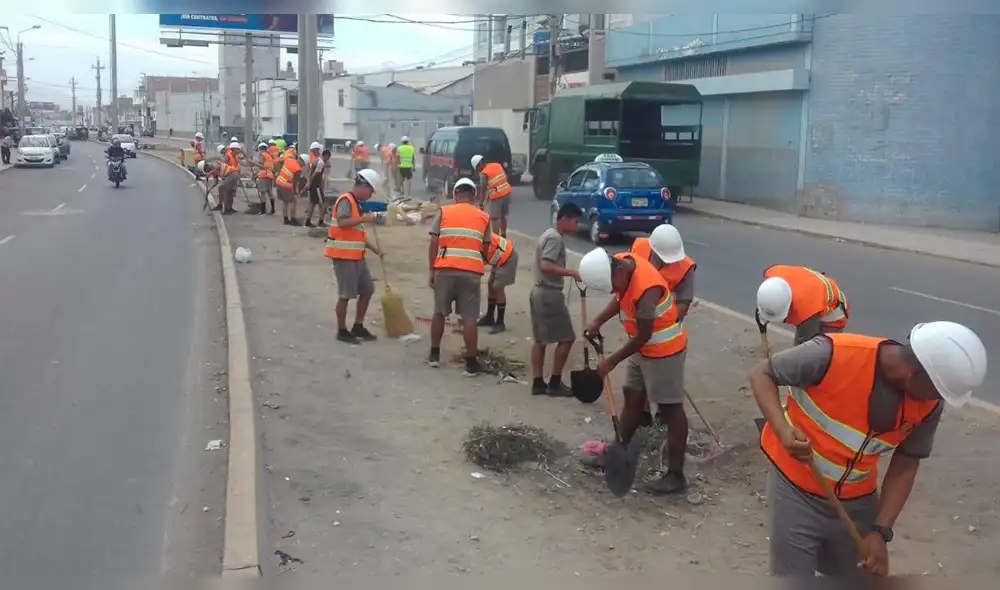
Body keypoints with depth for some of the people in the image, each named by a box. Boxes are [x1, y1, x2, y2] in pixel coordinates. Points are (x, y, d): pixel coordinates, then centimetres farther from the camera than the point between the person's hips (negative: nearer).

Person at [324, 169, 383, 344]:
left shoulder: (356, 203, 17)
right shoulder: (346, 200, -12)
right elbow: (342, 222, -30)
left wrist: (374, 249, 18)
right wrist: (363, 219, -25)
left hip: (356, 256, 10)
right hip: (344, 256, -10)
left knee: (367, 290, 13)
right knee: (345, 294, -3)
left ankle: (358, 327, 22)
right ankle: (342, 331, 7)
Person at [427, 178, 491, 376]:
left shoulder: (444, 212, 8)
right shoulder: (483, 217, 11)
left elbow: (433, 244, 3)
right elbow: (485, 250, 10)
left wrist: (432, 271, 9)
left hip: (445, 269, 1)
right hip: (471, 272, -1)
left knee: (439, 312, 17)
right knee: (469, 318, 1)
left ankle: (434, 355, 26)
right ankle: (471, 363, 2)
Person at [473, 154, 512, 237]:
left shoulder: (484, 174, -11)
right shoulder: (497, 165, 9)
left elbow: (483, 189, -14)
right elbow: (506, 176, 16)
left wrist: (481, 202, -11)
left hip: (496, 196, -7)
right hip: (507, 193, 7)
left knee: (495, 218, -1)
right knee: (503, 216, 19)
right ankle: (503, 236, 28)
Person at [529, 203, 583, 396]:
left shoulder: (547, 234, 16)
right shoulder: (555, 238, -15)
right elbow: (546, 266, -26)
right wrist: (572, 273, -25)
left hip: (539, 292, 10)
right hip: (550, 294, -10)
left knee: (540, 340, 10)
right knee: (566, 338, -2)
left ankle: (538, 383, 12)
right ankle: (554, 383, 3)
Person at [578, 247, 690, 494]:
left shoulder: (646, 289, -35)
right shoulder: (620, 263, -8)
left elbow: (643, 336, -24)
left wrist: (612, 361, -14)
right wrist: (598, 321, -1)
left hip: (664, 350, -9)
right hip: (643, 348, 9)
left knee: (671, 409, -2)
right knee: (633, 398, 18)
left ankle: (676, 475, 5)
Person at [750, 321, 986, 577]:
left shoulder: (928, 405, -13)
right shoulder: (834, 355, -30)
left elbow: (905, 467, -2)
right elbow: (762, 373, -18)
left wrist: (881, 531, -11)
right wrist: (783, 430, -35)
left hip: (857, 500, 5)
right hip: (797, 490, -5)